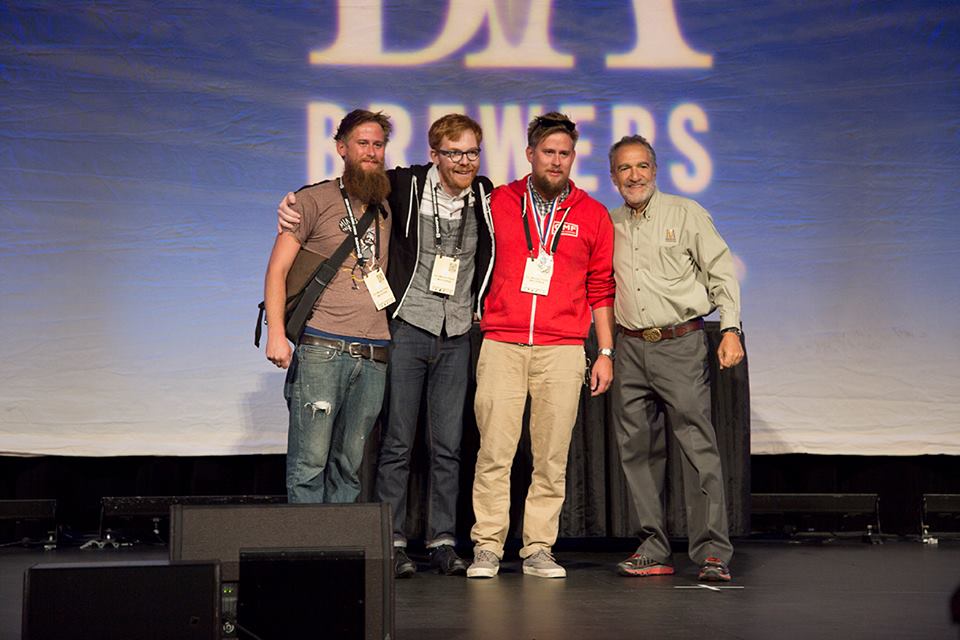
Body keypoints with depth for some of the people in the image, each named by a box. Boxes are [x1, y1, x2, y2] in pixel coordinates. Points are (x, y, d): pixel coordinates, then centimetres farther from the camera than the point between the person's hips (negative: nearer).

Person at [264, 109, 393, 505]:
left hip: (374, 357, 4)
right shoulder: (315, 200, 5)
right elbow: (277, 269, 0)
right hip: (322, 349, -4)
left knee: (350, 464, 6)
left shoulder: (387, 209, 18)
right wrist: (276, 333, -12)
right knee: (310, 460, -8)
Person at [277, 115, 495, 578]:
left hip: (456, 336, 3)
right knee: (397, 441, 0)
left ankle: (443, 540, 13)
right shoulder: (405, 187, -3)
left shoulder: (485, 197, 7)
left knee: (448, 445, 6)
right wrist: (294, 200, -9)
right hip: (407, 330, -3)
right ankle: (392, 541, 7)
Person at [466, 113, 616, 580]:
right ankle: (487, 548, 2)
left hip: (562, 349, 1)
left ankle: (539, 549, 8)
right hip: (501, 344, -1)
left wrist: (606, 353, 8)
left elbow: (601, 290, 13)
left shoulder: (592, 215, 10)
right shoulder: (497, 203, 8)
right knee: (494, 451, -5)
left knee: (551, 457, 1)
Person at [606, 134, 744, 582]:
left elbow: (721, 272, 2)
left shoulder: (686, 213, 4)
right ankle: (653, 551, 10)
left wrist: (730, 329, -8)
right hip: (630, 349, 4)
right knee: (637, 451, 3)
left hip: (680, 344, -4)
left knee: (698, 447, -9)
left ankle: (712, 553, -7)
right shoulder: (606, 225, 14)